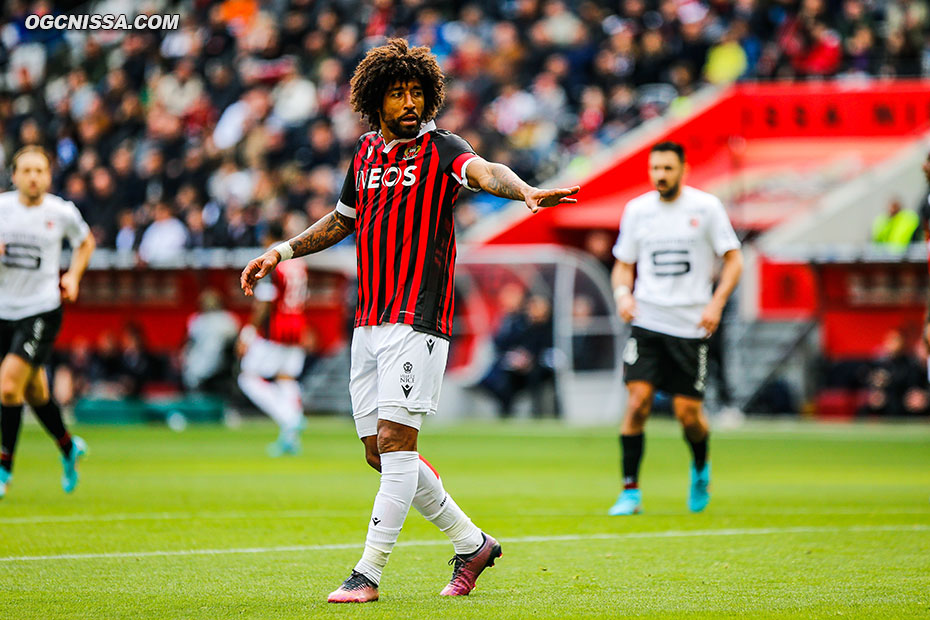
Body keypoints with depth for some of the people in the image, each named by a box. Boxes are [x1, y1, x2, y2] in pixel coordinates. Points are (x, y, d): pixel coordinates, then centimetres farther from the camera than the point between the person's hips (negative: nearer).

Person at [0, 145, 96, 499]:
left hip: (42, 311, -3)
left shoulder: (62, 213, -4)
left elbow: (85, 242, 17)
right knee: (34, 392, 15)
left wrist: (73, 276, 3)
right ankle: (69, 448, 41)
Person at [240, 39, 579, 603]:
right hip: (369, 320, 7)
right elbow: (343, 220, 29)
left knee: (395, 443, -11)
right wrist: (281, 252, 24)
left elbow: (484, 171, -27)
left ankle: (369, 574, -7)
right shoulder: (367, 152, 13)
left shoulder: (439, 148, -6)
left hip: (417, 322, -7)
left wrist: (525, 192, -48)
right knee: (379, 451, 8)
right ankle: (471, 543, 22)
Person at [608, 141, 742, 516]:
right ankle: (630, 492, -6)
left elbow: (733, 260, 2)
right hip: (647, 322, 1)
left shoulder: (706, 207, -1)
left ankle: (701, 469, 31)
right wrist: (622, 292, -6)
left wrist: (717, 303, -12)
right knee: (637, 401, -13)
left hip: (691, 326, -1)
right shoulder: (636, 210, 6)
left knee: (688, 413, -1)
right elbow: (624, 264, 15)